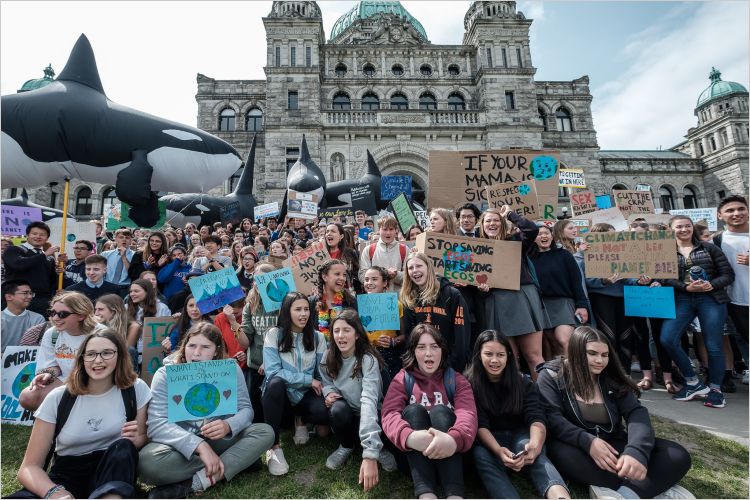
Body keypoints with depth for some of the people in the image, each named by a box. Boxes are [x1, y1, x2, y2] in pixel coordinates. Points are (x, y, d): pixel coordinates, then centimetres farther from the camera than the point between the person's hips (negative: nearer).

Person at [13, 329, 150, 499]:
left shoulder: (136, 389, -7)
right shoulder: (58, 398, -5)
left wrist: (137, 439, -21)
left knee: (123, 448, -33)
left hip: (113, 471, 1)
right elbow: (29, 466, -7)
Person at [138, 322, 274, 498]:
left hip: (220, 441, 2)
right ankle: (237, 461, -21)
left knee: (265, 432, -20)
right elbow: (157, 424, -22)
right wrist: (199, 445, -36)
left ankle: (192, 484, -25)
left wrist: (228, 426, -33)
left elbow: (245, 409, -8)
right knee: (147, 461, -34)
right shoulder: (165, 374, -11)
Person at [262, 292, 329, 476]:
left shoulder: (317, 337, 1)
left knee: (326, 412, -29)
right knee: (275, 383, -36)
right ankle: (274, 446, -20)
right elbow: (273, 372, -17)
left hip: (305, 395, 2)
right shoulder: (274, 334, -7)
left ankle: (301, 420, 8)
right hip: (279, 393, -2)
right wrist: (309, 380, -18)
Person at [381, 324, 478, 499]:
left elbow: (468, 414, -17)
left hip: (449, 453, 0)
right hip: (413, 453, 0)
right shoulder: (402, 380, 3)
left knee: (439, 410, -26)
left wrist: (454, 439, -42)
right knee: (413, 410, -26)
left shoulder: (456, 380, 3)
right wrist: (411, 437, -40)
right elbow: (390, 415, -15)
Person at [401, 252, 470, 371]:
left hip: (447, 362, -3)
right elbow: (408, 333, 4)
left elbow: (462, 335, -14)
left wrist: (456, 367, -16)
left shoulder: (452, 295, -12)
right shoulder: (409, 299, 3)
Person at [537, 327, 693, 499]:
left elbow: (636, 413, -8)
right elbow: (551, 418, -16)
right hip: (577, 448, -4)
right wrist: (588, 442, -31)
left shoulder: (612, 378, 5)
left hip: (613, 447, 4)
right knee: (560, 453, -39)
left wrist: (637, 451, -29)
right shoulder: (552, 376, -7)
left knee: (677, 455, -15)